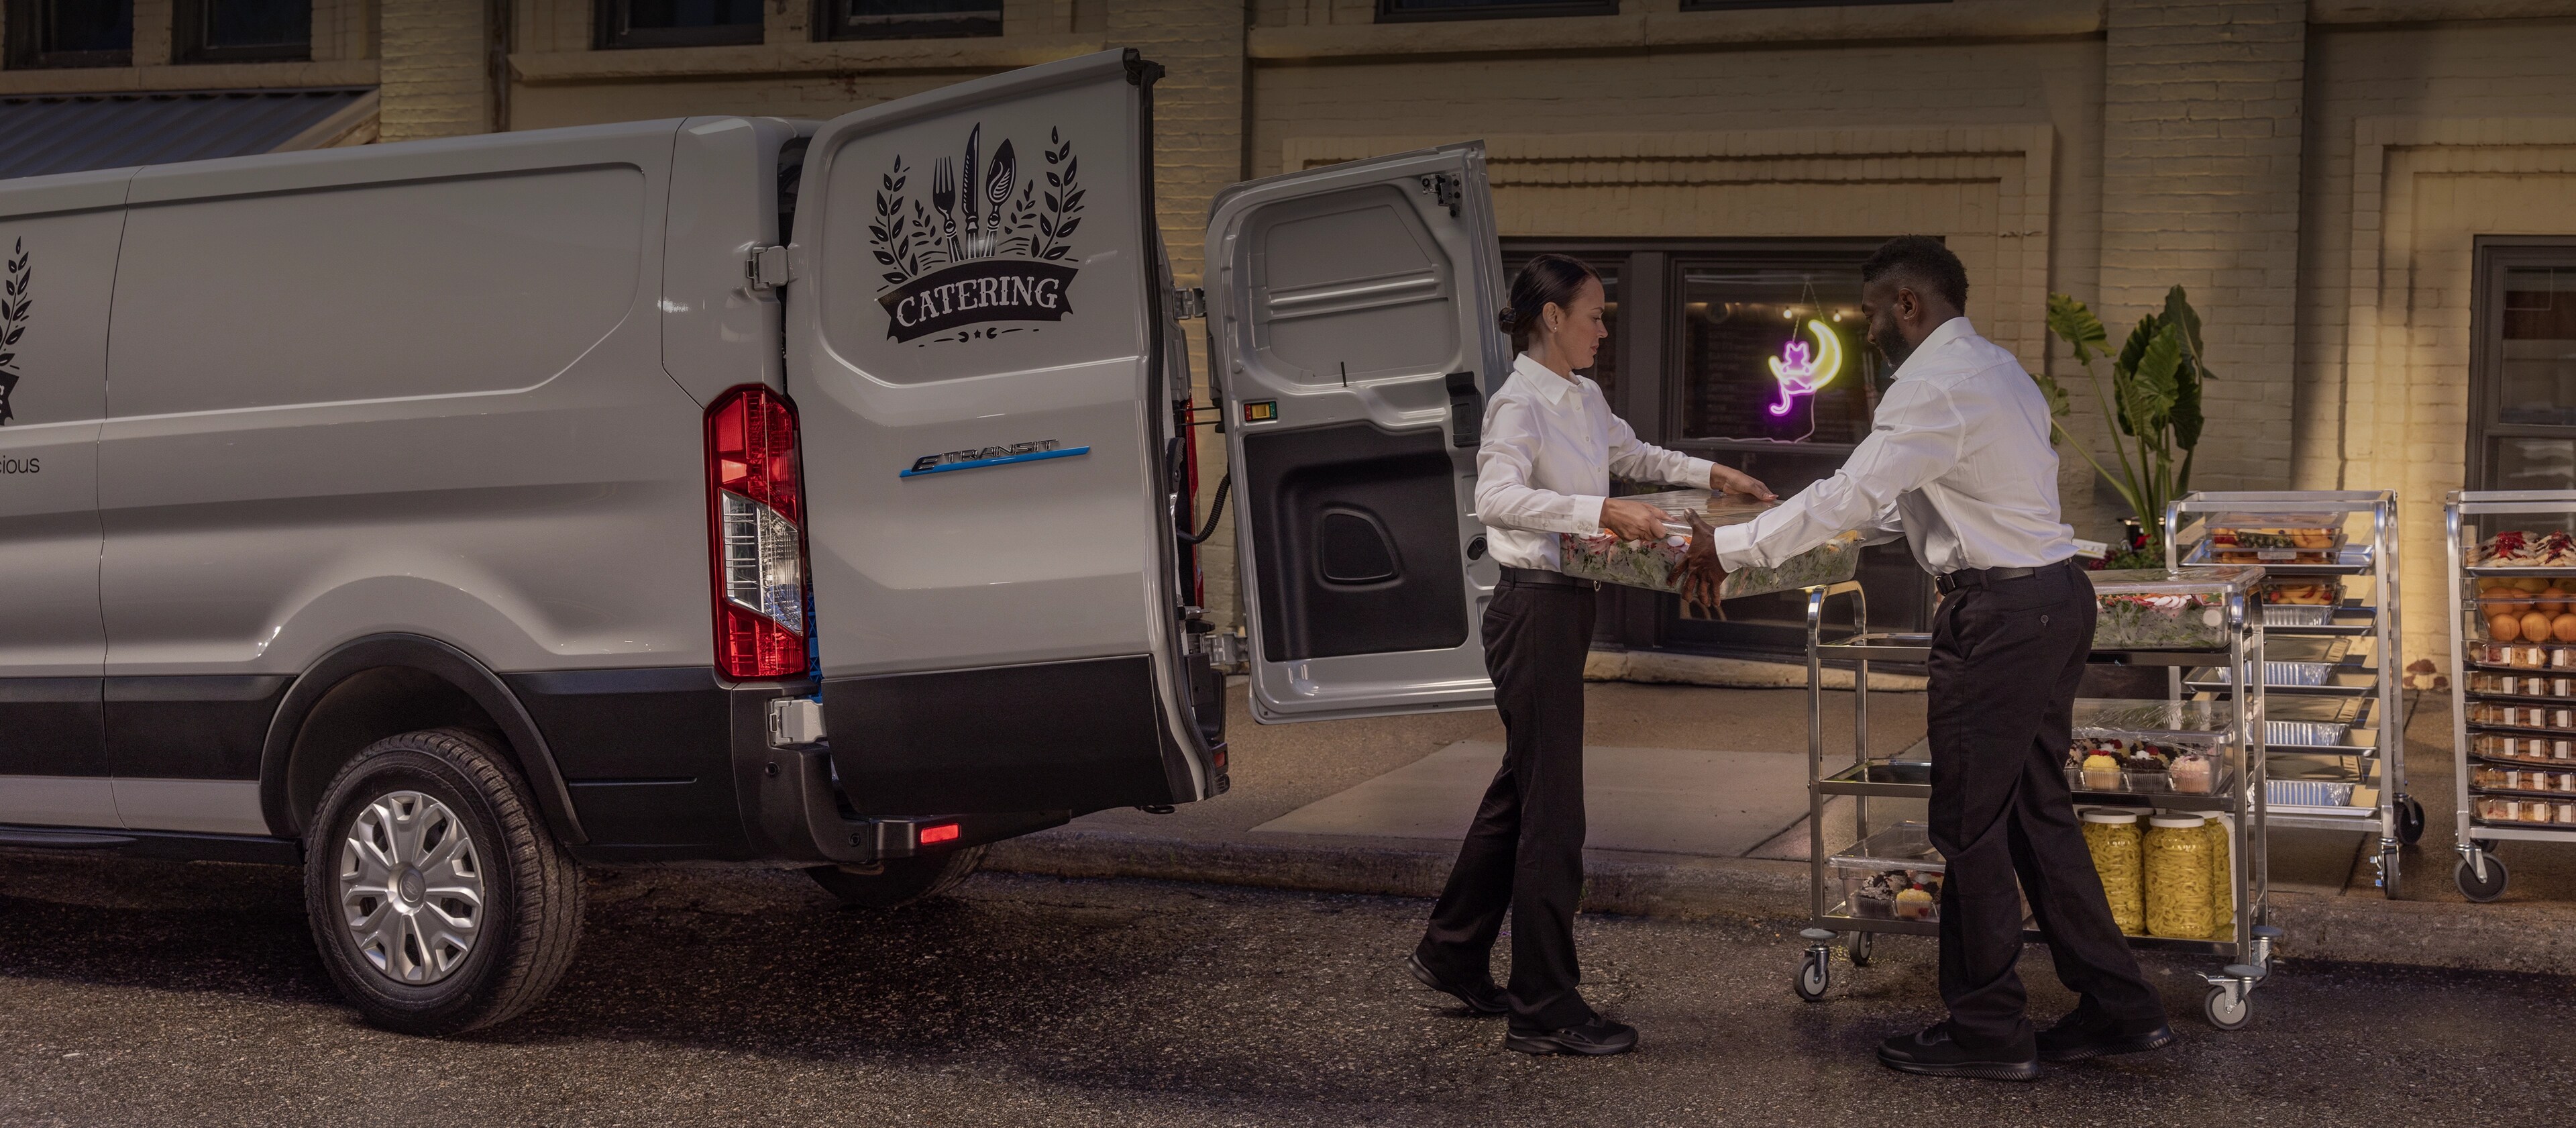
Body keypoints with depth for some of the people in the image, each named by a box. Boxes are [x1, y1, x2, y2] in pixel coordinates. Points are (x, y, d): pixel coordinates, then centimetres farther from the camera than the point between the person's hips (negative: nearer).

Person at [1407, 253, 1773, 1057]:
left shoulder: (1583, 399, 13)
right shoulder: (1520, 403, -15)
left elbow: (1630, 455, 33)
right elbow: (1497, 498, -33)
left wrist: (1710, 474, 25)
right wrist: (1601, 511, -40)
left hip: (1565, 607, 10)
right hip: (1534, 608, -10)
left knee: (1519, 793, 18)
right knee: (1552, 810, -6)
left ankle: (1452, 955, 32)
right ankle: (1545, 1012, 2)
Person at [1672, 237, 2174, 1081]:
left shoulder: (1935, 387, -15)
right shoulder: (1995, 369, 17)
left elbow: (1848, 497, -19)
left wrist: (1725, 548, -13)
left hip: (2000, 614, -10)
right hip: (2056, 596, 10)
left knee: (1969, 823, -1)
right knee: (2037, 811, 16)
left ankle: (1986, 1033, 7)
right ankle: (2118, 1007, 20)